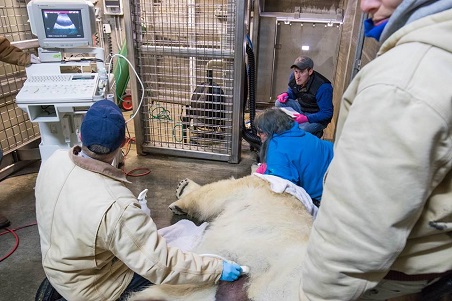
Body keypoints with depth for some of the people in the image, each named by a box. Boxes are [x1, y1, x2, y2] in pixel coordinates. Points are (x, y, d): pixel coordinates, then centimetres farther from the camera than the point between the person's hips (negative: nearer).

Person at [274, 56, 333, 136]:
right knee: (279, 103, -15)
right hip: (301, 108, 7)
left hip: (318, 118, -6)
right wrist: (286, 94, -15)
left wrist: (306, 118, -38)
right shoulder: (293, 77, -10)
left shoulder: (323, 87, -30)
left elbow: (327, 113, -24)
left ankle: (316, 132, 1)